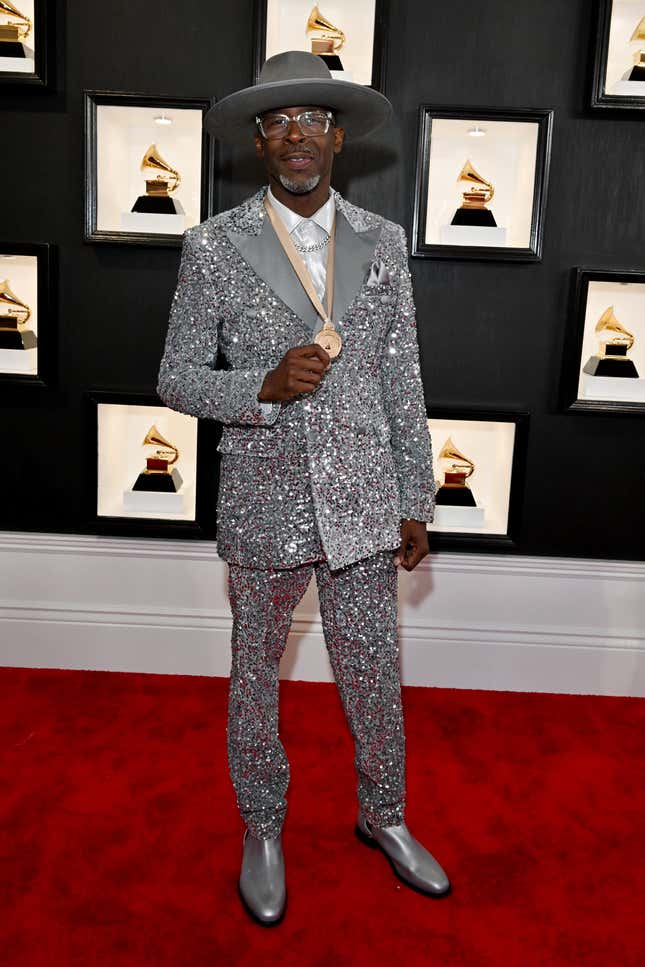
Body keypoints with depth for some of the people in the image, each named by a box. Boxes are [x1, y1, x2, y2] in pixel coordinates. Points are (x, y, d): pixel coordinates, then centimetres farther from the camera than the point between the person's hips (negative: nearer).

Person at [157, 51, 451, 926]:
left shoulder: (382, 242, 3)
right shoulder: (215, 246, -4)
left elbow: (403, 384, 4)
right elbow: (177, 378, -2)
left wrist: (416, 503, 4)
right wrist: (266, 386, -21)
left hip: (365, 505, 2)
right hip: (264, 509, -1)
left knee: (374, 676, 15)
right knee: (256, 680, 15)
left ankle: (384, 816, 42)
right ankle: (262, 830, 40)